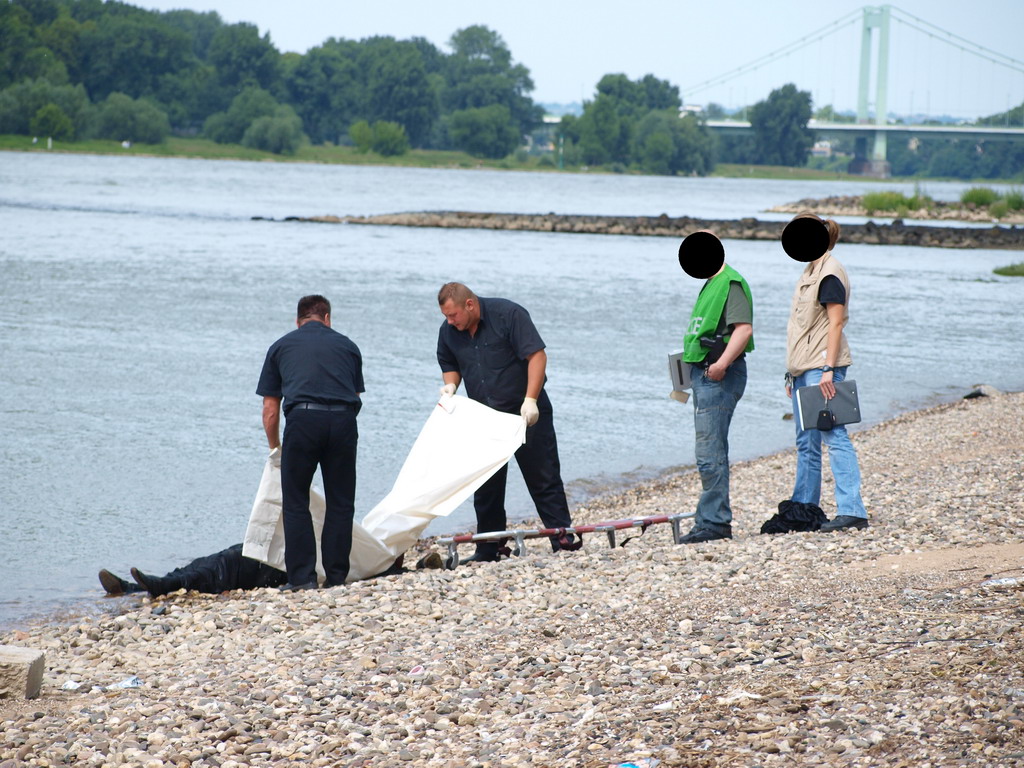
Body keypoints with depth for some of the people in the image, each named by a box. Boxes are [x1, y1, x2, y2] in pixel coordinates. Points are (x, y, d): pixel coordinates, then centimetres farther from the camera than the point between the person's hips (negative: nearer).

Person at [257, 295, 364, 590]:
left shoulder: (281, 347, 21)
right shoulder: (346, 345, 25)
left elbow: (270, 408, 19)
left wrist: (275, 449, 31)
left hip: (303, 418, -1)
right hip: (343, 421, 2)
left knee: (295, 502, 7)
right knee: (340, 502, 12)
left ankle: (301, 576, 2)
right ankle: (336, 575, 12)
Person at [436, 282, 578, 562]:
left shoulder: (508, 314, -15)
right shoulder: (448, 332, 3)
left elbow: (537, 355, -17)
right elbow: (450, 366, 19)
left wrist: (530, 400, -24)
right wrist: (450, 385, -5)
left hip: (526, 413, -5)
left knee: (543, 477, -4)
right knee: (486, 485, 5)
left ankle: (562, 536, 0)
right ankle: (488, 548, 10)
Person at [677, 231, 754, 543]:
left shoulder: (731, 284, -12)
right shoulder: (711, 284, 20)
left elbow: (744, 328, -24)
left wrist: (722, 363, -32)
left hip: (718, 376, -11)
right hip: (703, 373, 11)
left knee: (709, 453, -12)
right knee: (712, 453, 14)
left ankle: (713, 521, -10)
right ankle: (716, 520, 20)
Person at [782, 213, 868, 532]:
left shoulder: (830, 273, -10)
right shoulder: (810, 272, 19)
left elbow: (836, 322, -17)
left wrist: (828, 369, -24)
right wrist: (793, 374, 20)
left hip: (822, 367, -10)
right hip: (804, 368, 10)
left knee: (833, 435, -15)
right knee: (806, 443, 14)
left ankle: (852, 511, -19)